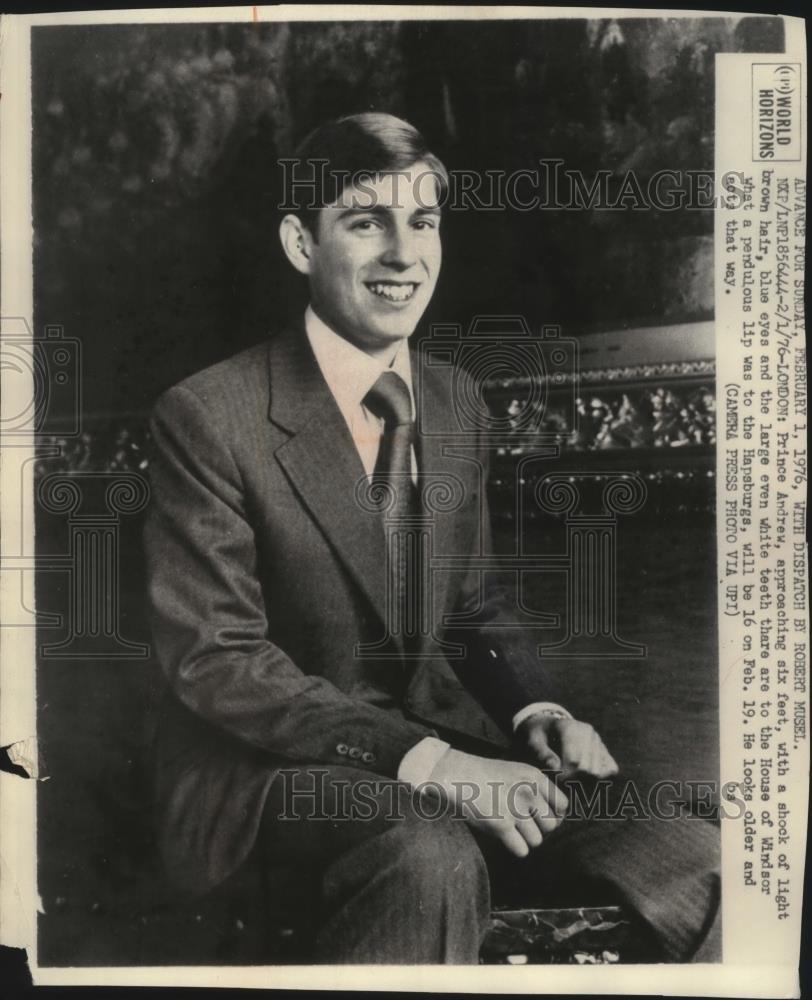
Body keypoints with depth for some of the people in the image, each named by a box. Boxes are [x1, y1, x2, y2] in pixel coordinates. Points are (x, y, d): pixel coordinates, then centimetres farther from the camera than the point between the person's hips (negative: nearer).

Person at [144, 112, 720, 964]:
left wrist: (536, 710, -7)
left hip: (441, 733, 6)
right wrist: (419, 761, -25)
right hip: (273, 766, -5)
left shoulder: (456, 405, 7)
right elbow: (213, 657, -17)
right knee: (433, 858, -36)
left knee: (694, 862, -12)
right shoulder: (208, 417, -13)